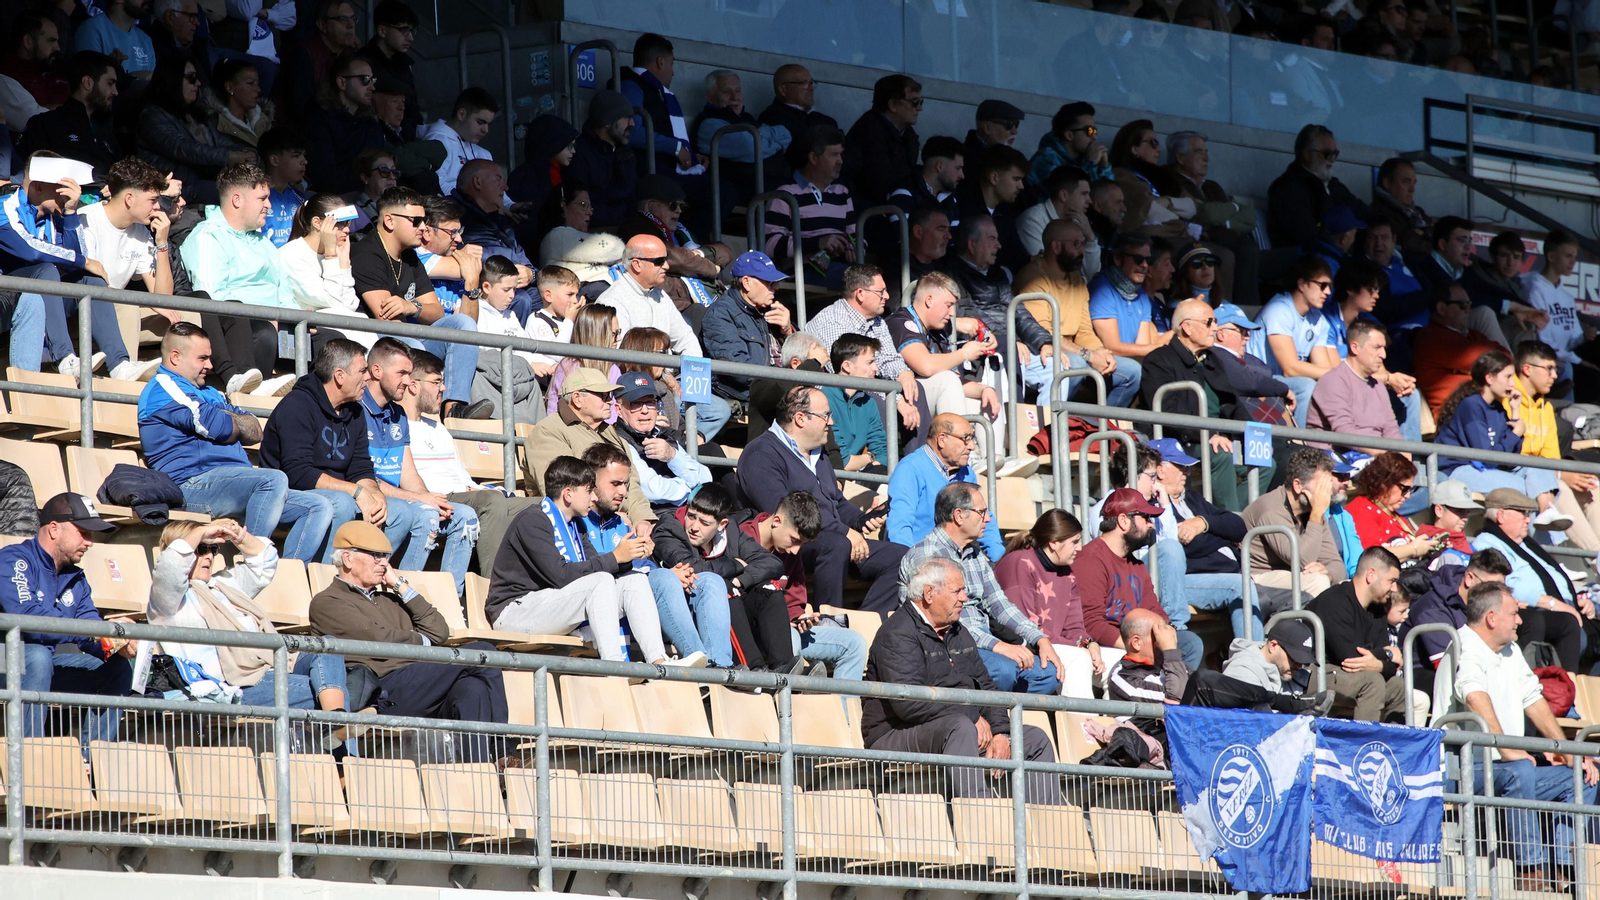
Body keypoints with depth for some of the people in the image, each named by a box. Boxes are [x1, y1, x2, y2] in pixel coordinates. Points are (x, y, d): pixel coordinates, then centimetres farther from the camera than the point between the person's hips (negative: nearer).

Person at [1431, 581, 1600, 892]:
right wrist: (1505, 749, -40)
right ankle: (1529, 868, -39)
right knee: (1519, 772, -38)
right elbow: (1475, 697, -31)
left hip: (1504, 763, 10)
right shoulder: (1466, 650, -13)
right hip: (1462, 770, -10)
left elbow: (1533, 700, 20)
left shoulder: (1510, 650, 17)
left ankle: (1564, 867, -8)